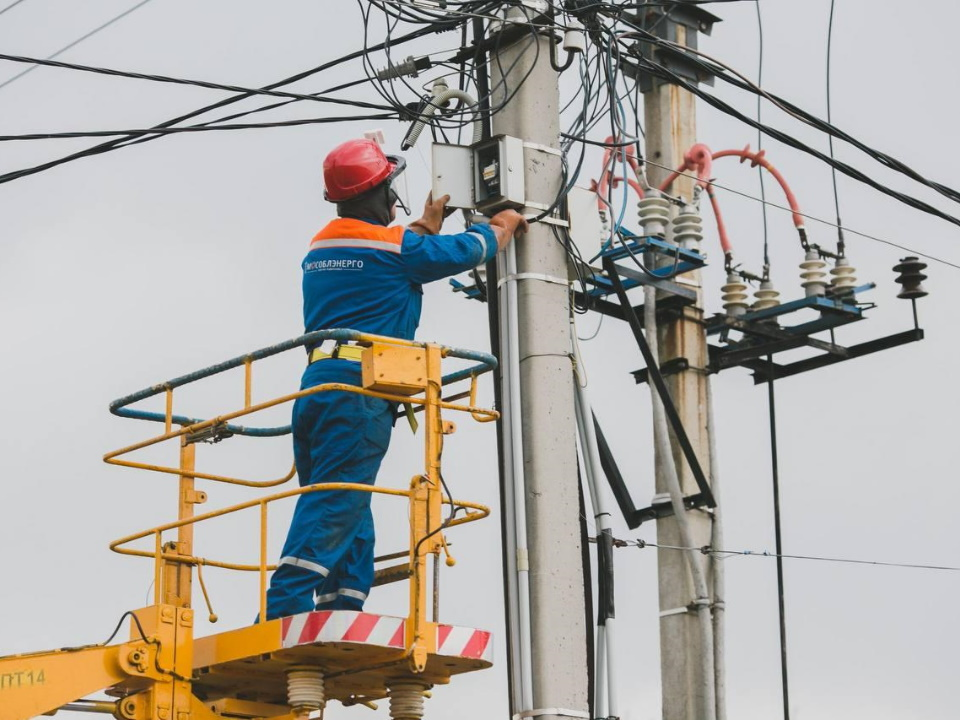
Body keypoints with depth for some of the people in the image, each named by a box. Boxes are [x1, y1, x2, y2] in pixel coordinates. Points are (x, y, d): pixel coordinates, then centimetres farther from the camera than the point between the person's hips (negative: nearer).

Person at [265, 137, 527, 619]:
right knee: (334, 509, -14)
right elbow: (469, 250, 10)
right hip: (358, 390, -8)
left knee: (351, 525, 10)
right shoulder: (392, 243, -3)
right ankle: (281, 616, -24)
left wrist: (428, 226, 49)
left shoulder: (319, 248, 19)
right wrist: (505, 223, 30)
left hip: (314, 389, 8)